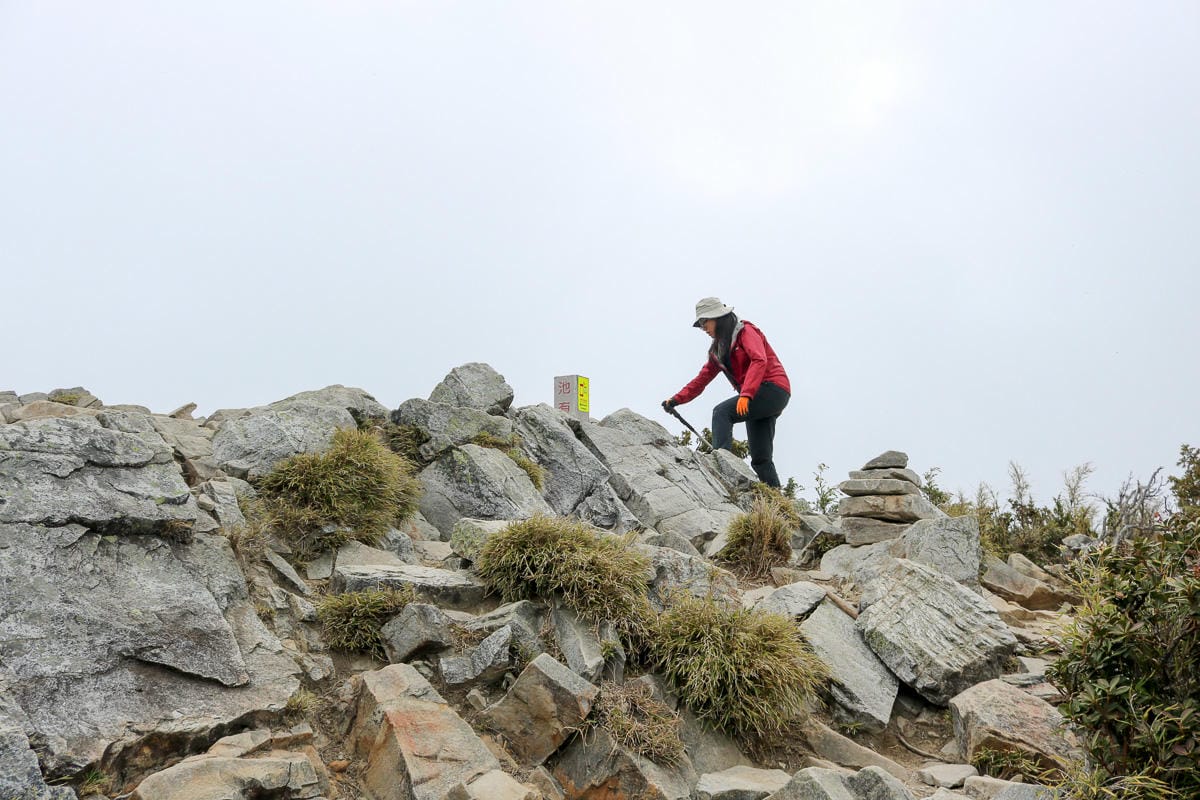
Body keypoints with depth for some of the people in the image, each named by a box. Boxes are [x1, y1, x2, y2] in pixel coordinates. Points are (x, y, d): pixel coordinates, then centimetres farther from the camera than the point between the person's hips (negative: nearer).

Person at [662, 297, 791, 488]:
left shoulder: (746, 331, -5)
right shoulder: (718, 349, 19)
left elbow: (759, 360, -21)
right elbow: (702, 378, 20)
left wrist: (745, 394, -32)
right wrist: (676, 400, 11)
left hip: (774, 389, -9)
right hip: (760, 398, 9)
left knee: (722, 411, -25)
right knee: (760, 458, 4)